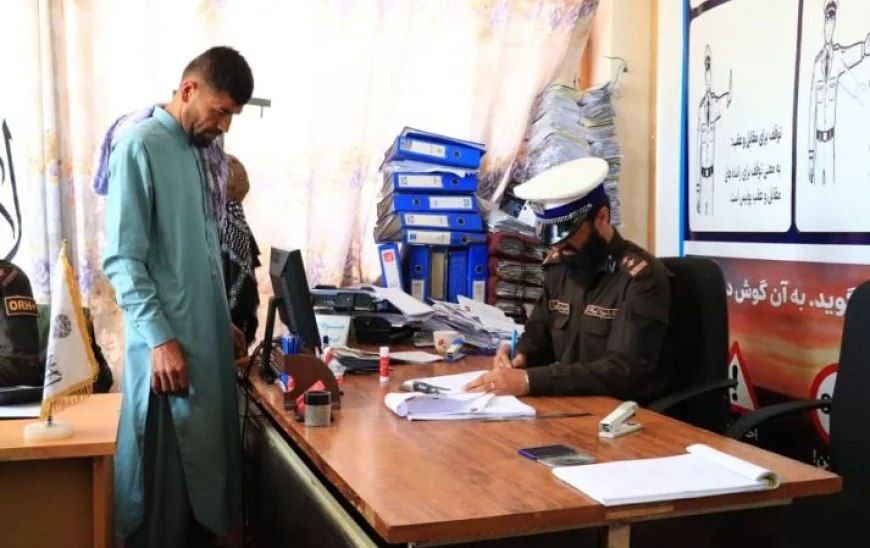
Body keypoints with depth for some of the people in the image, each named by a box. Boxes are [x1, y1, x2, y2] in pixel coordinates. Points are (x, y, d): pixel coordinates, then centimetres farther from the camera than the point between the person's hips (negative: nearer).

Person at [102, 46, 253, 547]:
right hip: (168, 344, -8)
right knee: (163, 478, 3)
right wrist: (160, 338, -21)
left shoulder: (202, 152, 12)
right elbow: (122, 259, -16)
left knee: (205, 459, 16)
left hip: (208, 338, 8)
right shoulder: (140, 145, -11)